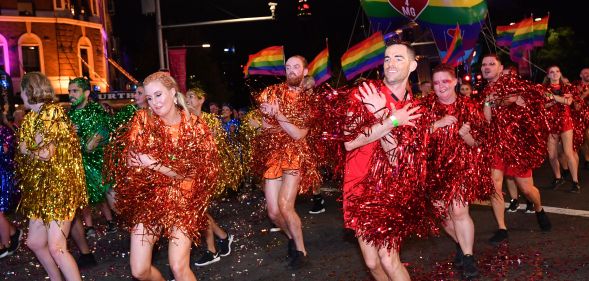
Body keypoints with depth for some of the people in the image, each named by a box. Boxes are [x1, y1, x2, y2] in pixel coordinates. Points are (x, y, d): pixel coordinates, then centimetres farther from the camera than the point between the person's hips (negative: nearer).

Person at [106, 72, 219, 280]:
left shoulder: (194, 126, -5)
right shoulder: (143, 119, -2)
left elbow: (192, 173, -8)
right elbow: (130, 162, -5)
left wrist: (154, 163, -20)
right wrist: (175, 170, -16)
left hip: (181, 201, -2)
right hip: (147, 198, 2)